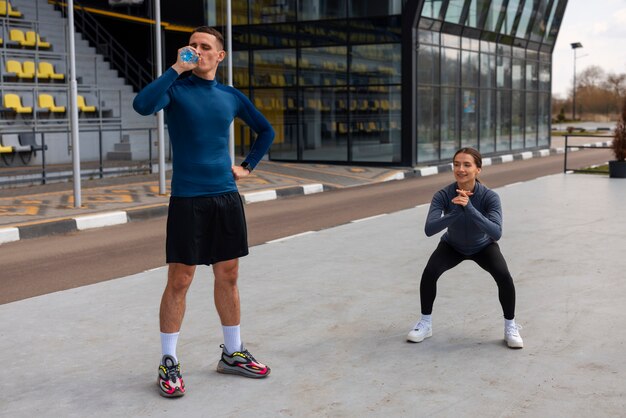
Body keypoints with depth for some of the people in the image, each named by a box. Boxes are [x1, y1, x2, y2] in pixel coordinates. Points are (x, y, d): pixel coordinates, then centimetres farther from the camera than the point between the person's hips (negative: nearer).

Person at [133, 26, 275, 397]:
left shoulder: (231, 96, 10)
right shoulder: (176, 89, -2)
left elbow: (266, 131, 24)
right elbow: (143, 105, -25)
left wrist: (248, 166, 15)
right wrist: (176, 69, -21)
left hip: (227, 197, 4)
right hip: (188, 199, -4)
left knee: (228, 276, 11)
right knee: (179, 281, -2)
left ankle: (233, 353, 24)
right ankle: (169, 363, 9)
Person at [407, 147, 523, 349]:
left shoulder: (489, 196, -32)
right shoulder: (443, 195, -29)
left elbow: (496, 233, -44)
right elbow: (429, 229, -40)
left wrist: (469, 208, -53)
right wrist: (456, 211, -52)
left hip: (483, 246, -1)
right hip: (452, 246, 1)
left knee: (504, 276, -26)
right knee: (429, 272, -25)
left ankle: (511, 327, -3)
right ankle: (425, 323, -3)